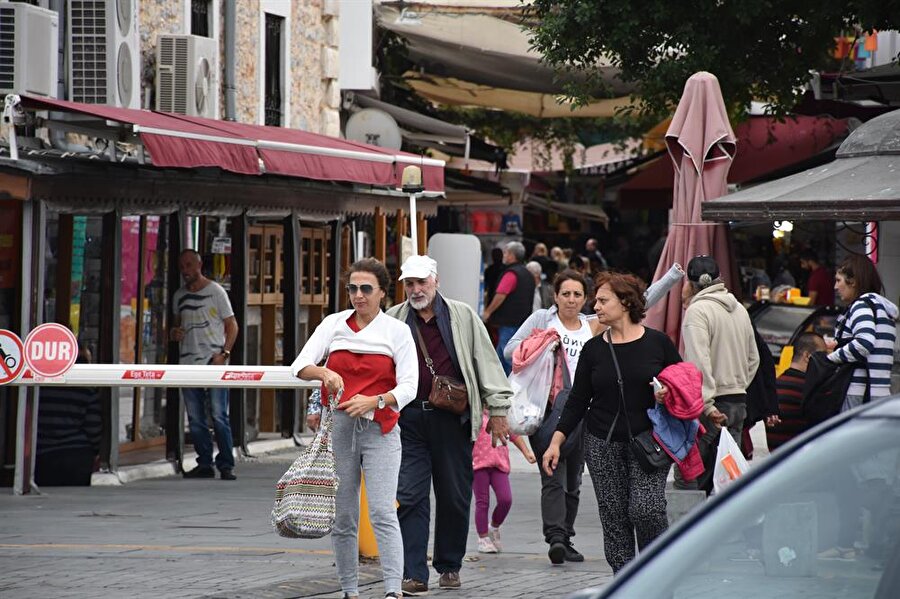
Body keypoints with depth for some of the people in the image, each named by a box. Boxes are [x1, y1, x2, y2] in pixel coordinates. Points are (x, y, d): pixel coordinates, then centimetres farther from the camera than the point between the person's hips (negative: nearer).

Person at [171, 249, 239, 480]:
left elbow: (232, 326, 0)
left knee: (219, 416, -9)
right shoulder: (179, 296, 15)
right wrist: (173, 333, 4)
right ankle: (204, 464, 10)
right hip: (188, 363, 5)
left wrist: (224, 354, -12)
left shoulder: (215, 291, 0)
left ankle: (226, 465, -6)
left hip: (213, 362, -5)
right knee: (195, 419, 4)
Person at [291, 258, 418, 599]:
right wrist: (323, 372, -24)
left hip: (380, 430, -3)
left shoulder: (397, 331, 2)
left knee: (382, 512, -16)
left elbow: (408, 386, -4)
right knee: (343, 516, 5)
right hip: (338, 427, 3)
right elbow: (300, 366, -2)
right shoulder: (334, 324, 7)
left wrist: (376, 401, -22)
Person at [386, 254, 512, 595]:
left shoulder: (462, 317, 5)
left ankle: (449, 565, 22)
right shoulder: (393, 321, 7)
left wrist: (497, 410, 5)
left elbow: (486, 361, 8)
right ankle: (413, 574, -7)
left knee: (455, 496, 7)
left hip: (452, 420, 0)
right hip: (409, 419, 0)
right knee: (410, 497, -6)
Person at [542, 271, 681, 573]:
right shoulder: (593, 349, 7)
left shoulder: (657, 342, 0)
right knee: (614, 520, 1)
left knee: (645, 509, -18)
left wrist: (669, 395, -13)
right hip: (602, 444, 3)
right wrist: (556, 441, 1)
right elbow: (578, 400, 8)